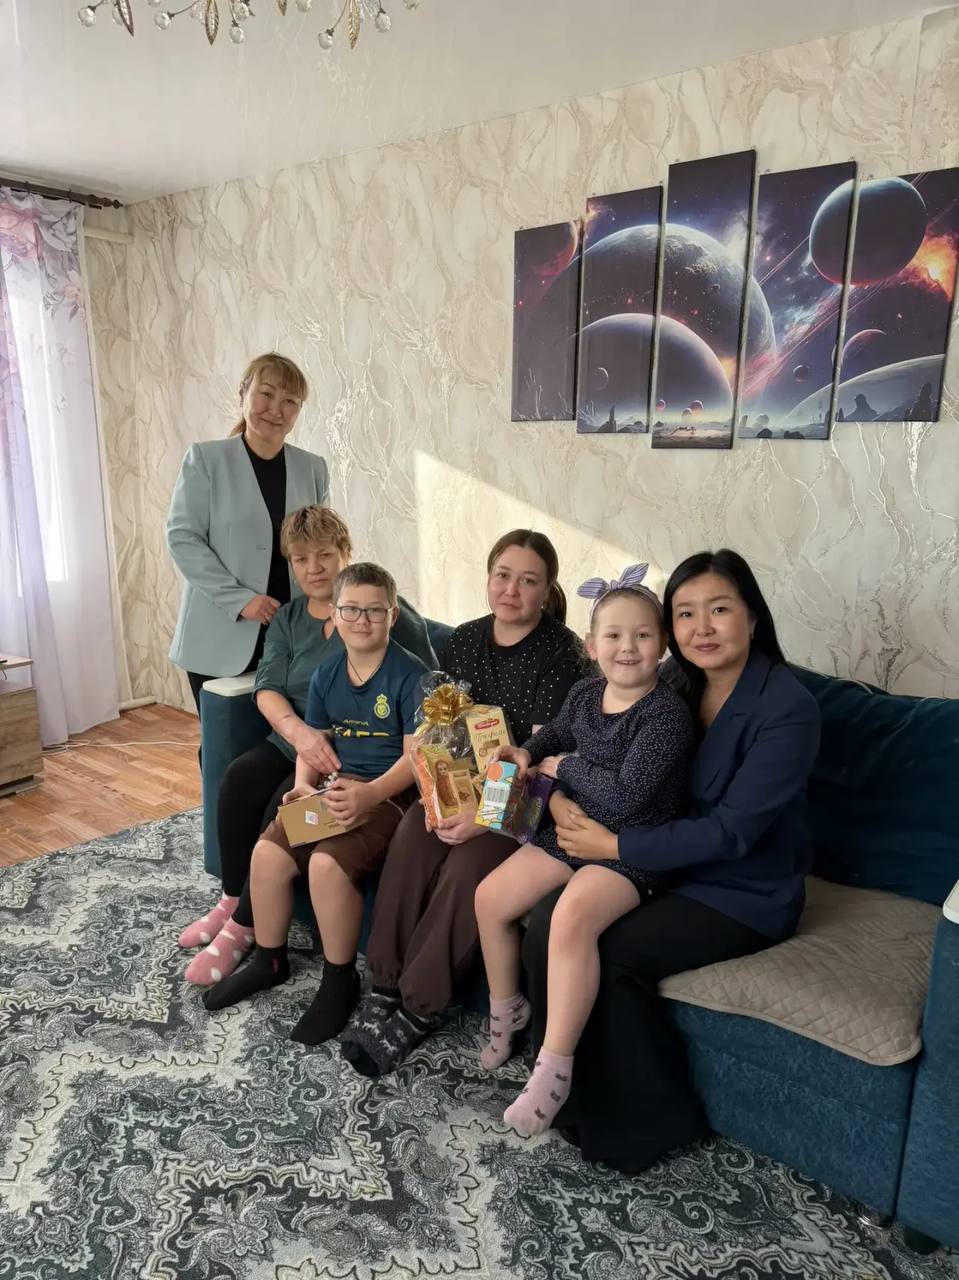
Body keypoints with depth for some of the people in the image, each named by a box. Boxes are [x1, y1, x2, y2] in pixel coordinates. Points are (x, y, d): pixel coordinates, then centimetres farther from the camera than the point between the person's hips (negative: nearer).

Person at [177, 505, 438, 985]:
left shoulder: (388, 610, -7)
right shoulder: (288, 619, 11)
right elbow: (267, 688, -4)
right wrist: (300, 732, -27)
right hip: (294, 740, 6)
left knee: (286, 804, -25)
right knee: (239, 778, -19)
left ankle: (244, 928, -9)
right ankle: (231, 902, -3)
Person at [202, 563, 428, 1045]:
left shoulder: (410, 676, -12)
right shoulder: (327, 676, 8)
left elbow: (415, 756, -16)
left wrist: (370, 794, -29)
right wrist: (303, 786, -7)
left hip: (390, 793, -6)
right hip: (336, 789, 7)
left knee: (327, 863, -27)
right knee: (267, 852, -9)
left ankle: (340, 980, -2)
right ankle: (269, 960, 15)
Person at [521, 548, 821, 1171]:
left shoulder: (788, 708, -18)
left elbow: (732, 831, -23)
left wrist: (615, 845, -22)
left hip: (746, 891, -6)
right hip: (666, 864, 6)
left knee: (609, 953, -22)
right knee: (548, 923, -15)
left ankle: (649, 1120, 3)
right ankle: (579, 1094, 5)